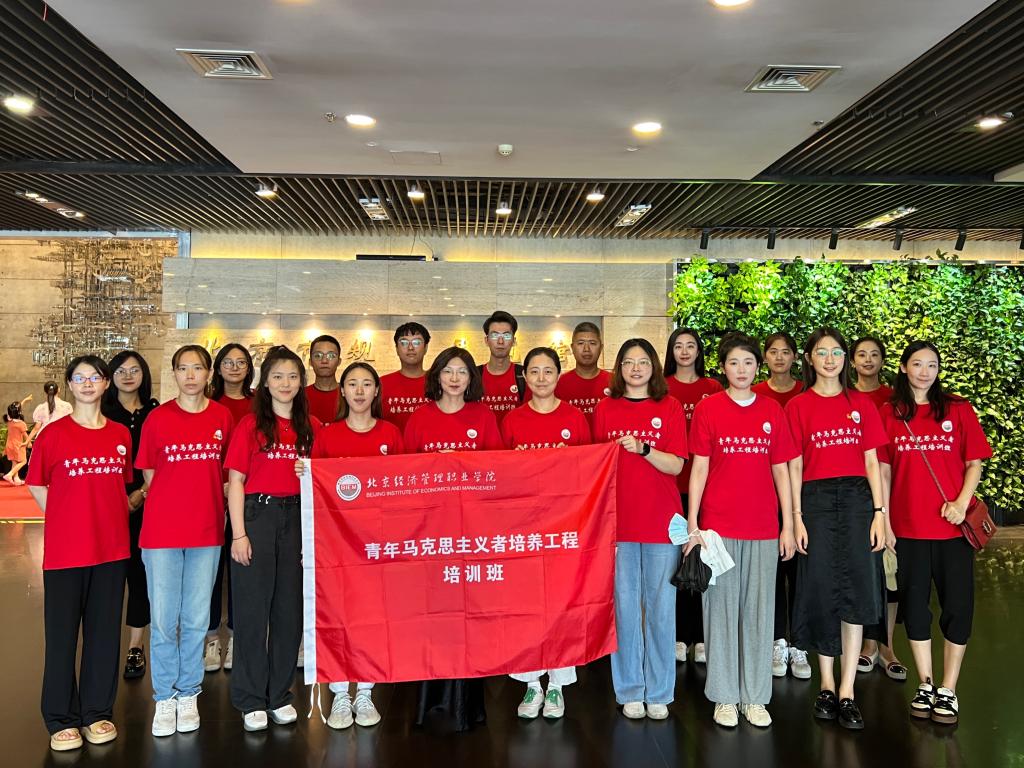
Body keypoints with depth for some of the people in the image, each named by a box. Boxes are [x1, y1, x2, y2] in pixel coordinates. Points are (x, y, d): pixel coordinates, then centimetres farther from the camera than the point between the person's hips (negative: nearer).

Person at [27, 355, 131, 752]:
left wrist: (108, 516, 5)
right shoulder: (54, 433, -3)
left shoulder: (120, 435, 6)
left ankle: (98, 713, 23)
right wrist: (70, 522, -1)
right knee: (62, 635, 5)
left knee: (104, 632, 10)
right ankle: (62, 720, 19)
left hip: (111, 548, 3)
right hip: (65, 551, -3)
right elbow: (37, 486, 4)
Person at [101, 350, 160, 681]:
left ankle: (136, 648, 13)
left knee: (140, 572, 4)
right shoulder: (102, 412, 4)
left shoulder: (155, 412, 7)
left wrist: (141, 494, -6)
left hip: (147, 503, 1)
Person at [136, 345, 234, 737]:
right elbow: (149, 475, 6)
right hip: (162, 531, -1)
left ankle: (188, 695, 24)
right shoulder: (157, 418, -1)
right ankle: (165, 698, 20)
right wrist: (174, 502, 1)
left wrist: (208, 503, 3)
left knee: (196, 620, 9)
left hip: (206, 531, 1)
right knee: (163, 620, 4)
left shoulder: (222, 417, 2)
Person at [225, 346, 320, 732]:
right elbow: (236, 481, -3)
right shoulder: (250, 424, -1)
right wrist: (238, 534, -9)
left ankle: (280, 694, 23)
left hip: (297, 518, 3)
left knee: (291, 606, 9)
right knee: (253, 608, 3)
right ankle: (251, 699, 16)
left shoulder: (311, 426, 7)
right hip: (256, 515, -3)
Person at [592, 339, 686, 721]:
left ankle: (659, 693, 17)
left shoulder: (670, 407, 3)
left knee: (661, 607, 5)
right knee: (625, 606, 6)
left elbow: (675, 465, -4)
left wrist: (642, 448, -19)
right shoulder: (605, 409, 7)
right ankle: (630, 691, 18)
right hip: (617, 520, 1)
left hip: (661, 522, -1)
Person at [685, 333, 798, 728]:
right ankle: (724, 696, 16)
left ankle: (755, 697, 20)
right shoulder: (707, 408, 0)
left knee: (759, 608, 8)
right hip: (718, 524, -2)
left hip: (763, 526, 2)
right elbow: (699, 468, -1)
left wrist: (788, 524, 4)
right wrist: (692, 524, -6)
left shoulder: (772, 411, 7)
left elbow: (781, 470, 8)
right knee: (722, 606, 4)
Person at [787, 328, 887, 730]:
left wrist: (879, 512, 0)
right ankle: (827, 685, 15)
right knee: (822, 589, 2)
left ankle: (847, 692, 0)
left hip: (857, 498, 1)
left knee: (856, 587, -7)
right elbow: (794, 466, 3)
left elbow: (872, 462, 8)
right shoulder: (798, 406, 5)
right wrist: (796, 517, -4)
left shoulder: (861, 404, 10)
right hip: (816, 501, -1)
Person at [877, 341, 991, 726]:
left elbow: (974, 463, 3)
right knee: (914, 603, 7)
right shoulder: (888, 413, 5)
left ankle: (948, 690, 14)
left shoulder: (958, 409, 4)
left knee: (957, 606, 2)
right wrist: (883, 519, 2)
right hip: (907, 527, 1)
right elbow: (883, 470, 6)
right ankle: (925, 684, 22)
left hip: (953, 525, 0)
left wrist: (961, 502, -13)